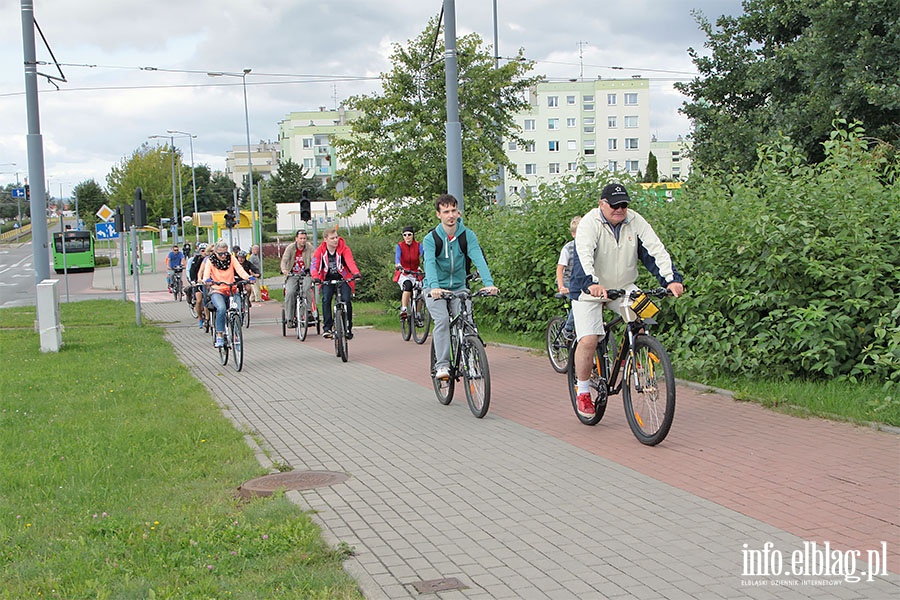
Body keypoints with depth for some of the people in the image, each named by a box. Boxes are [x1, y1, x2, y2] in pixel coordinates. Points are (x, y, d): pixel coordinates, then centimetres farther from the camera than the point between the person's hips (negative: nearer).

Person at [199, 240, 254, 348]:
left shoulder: (231, 258, 3)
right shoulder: (210, 261, -1)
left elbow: (239, 269, -12)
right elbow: (206, 273, -16)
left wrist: (248, 277, -31)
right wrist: (206, 280, -40)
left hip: (231, 290, 3)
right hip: (217, 291, -2)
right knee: (221, 309, -32)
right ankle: (219, 336, -25)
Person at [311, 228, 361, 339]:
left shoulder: (344, 249, -14)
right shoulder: (320, 251, -11)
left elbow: (350, 262, -28)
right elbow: (314, 266, -22)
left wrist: (356, 273, -48)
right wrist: (315, 277, -43)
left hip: (343, 278, -1)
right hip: (327, 279, 1)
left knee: (347, 300, -17)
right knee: (326, 300, -21)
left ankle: (348, 328, -4)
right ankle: (327, 328, -13)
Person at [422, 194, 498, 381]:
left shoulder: (468, 235, -8)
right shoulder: (431, 239, -13)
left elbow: (478, 258, -22)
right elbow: (430, 263, -29)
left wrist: (489, 283, -38)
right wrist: (435, 287, -48)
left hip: (458, 287, 3)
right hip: (435, 288, -2)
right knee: (442, 320, -23)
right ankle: (442, 365, -20)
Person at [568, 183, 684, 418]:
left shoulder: (635, 222, -7)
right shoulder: (590, 223, -18)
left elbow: (656, 250, -14)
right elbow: (584, 255, -34)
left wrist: (672, 280, -29)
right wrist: (591, 283, -52)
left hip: (623, 288, 4)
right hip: (590, 290, -4)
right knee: (588, 341, -14)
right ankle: (583, 393, 4)